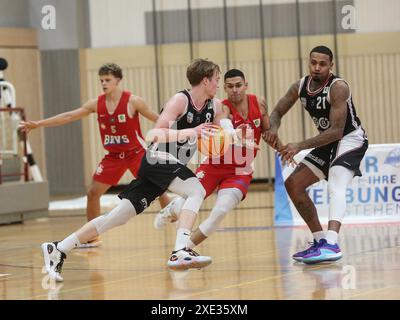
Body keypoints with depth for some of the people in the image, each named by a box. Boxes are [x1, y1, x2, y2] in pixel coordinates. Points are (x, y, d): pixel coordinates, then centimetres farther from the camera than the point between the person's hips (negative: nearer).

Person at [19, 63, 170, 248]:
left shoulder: (132, 101, -15)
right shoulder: (96, 104, -4)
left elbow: (156, 119, -7)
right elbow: (68, 117, -1)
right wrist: (38, 124, -4)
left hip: (137, 153, -4)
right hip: (113, 156, 4)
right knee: (93, 193, -2)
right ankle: (92, 237, 10)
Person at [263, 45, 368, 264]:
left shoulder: (338, 88, -26)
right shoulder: (300, 87, -4)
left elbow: (336, 131, -30)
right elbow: (277, 112, 7)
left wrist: (300, 146, -34)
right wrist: (273, 128, -19)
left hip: (350, 139, -8)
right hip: (328, 143, 8)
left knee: (335, 187, -31)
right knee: (293, 185, 7)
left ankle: (331, 245, -48)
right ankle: (320, 241, 13)